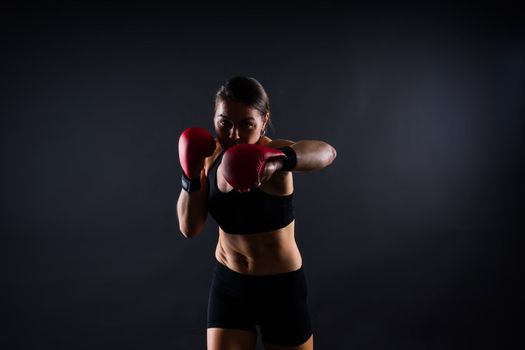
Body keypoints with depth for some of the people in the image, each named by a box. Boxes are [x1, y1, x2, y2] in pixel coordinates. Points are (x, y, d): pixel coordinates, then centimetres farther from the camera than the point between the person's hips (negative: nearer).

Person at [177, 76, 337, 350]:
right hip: (228, 284, 4)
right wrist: (191, 177, -19)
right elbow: (189, 228, -4)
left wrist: (280, 160, -65)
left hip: (281, 287, -3)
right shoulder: (211, 155, -6)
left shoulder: (272, 151, -22)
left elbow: (326, 152, -45)